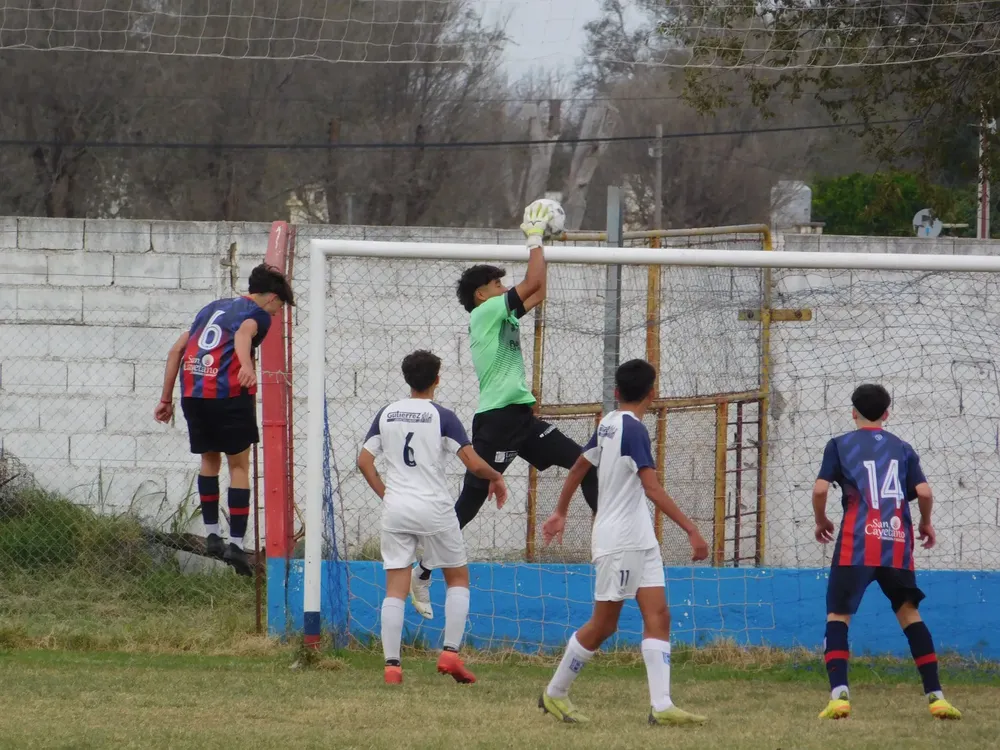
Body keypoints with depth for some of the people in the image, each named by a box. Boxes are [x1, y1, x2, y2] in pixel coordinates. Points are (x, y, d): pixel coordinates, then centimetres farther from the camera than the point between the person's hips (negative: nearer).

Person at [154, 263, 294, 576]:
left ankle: (211, 534, 23)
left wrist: (166, 398, 29)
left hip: (192, 393, 6)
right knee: (239, 465, 5)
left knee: (209, 459, 23)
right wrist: (247, 365, -39)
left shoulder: (213, 308, 26)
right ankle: (236, 544, -1)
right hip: (228, 394, -6)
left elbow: (176, 349, 25)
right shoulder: (258, 314, 6)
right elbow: (243, 333, -19)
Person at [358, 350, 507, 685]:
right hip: (434, 510, -3)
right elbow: (474, 463, -11)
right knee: (458, 579, 13)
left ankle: (391, 664, -3)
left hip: (396, 509, 3)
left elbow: (364, 461, 6)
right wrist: (496, 478, 8)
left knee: (395, 589, 4)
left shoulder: (386, 414, 5)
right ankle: (450, 652, 1)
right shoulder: (442, 417, -7)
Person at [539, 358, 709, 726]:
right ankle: (555, 693, 14)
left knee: (658, 616, -2)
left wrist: (560, 512, 34)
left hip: (640, 541, 9)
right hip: (619, 541, -9)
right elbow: (652, 488, -24)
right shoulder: (633, 429, -16)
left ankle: (661, 705, -12)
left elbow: (580, 467, 21)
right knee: (604, 624, 1)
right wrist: (691, 529, -26)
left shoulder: (609, 424, 10)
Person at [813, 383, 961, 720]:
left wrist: (821, 522, 14)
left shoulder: (840, 446, 7)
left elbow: (820, 489, -4)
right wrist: (926, 524, 21)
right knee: (909, 613, 13)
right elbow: (924, 492, 2)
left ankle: (839, 693, -17)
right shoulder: (902, 449, 13)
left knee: (838, 614, 3)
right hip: (897, 545, 2)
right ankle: (935, 695, 6)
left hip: (855, 545, -2)